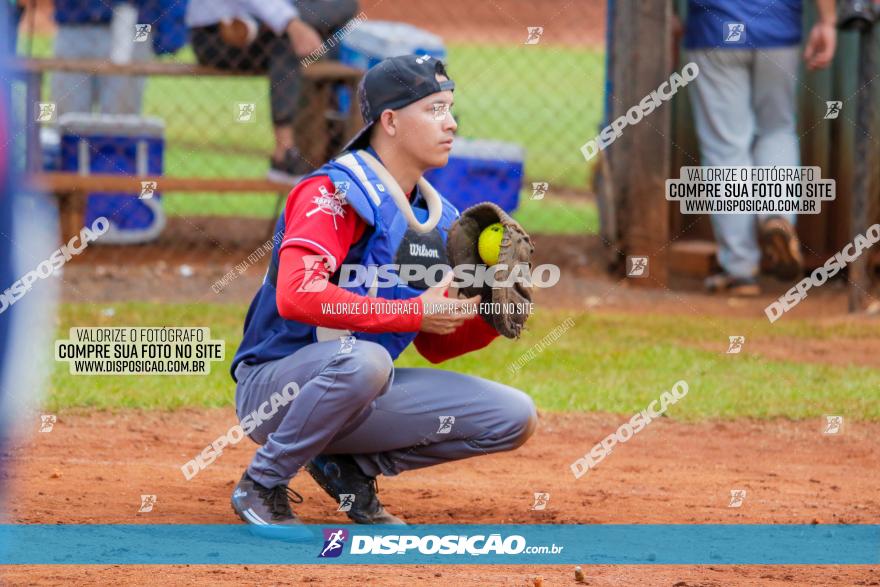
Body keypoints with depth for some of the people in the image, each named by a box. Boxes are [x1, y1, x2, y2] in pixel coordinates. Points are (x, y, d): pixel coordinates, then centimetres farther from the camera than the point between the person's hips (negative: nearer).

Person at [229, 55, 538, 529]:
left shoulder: (439, 217, 10)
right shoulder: (336, 192, -16)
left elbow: (437, 345, 14)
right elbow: (297, 294, -32)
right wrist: (413, 312, -27)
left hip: (362, 392, 8)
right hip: (272, 387, -8)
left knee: (515, 418, -3)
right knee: (362, 358, -41)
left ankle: (351, 467, 9)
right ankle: (261, 486, -17)